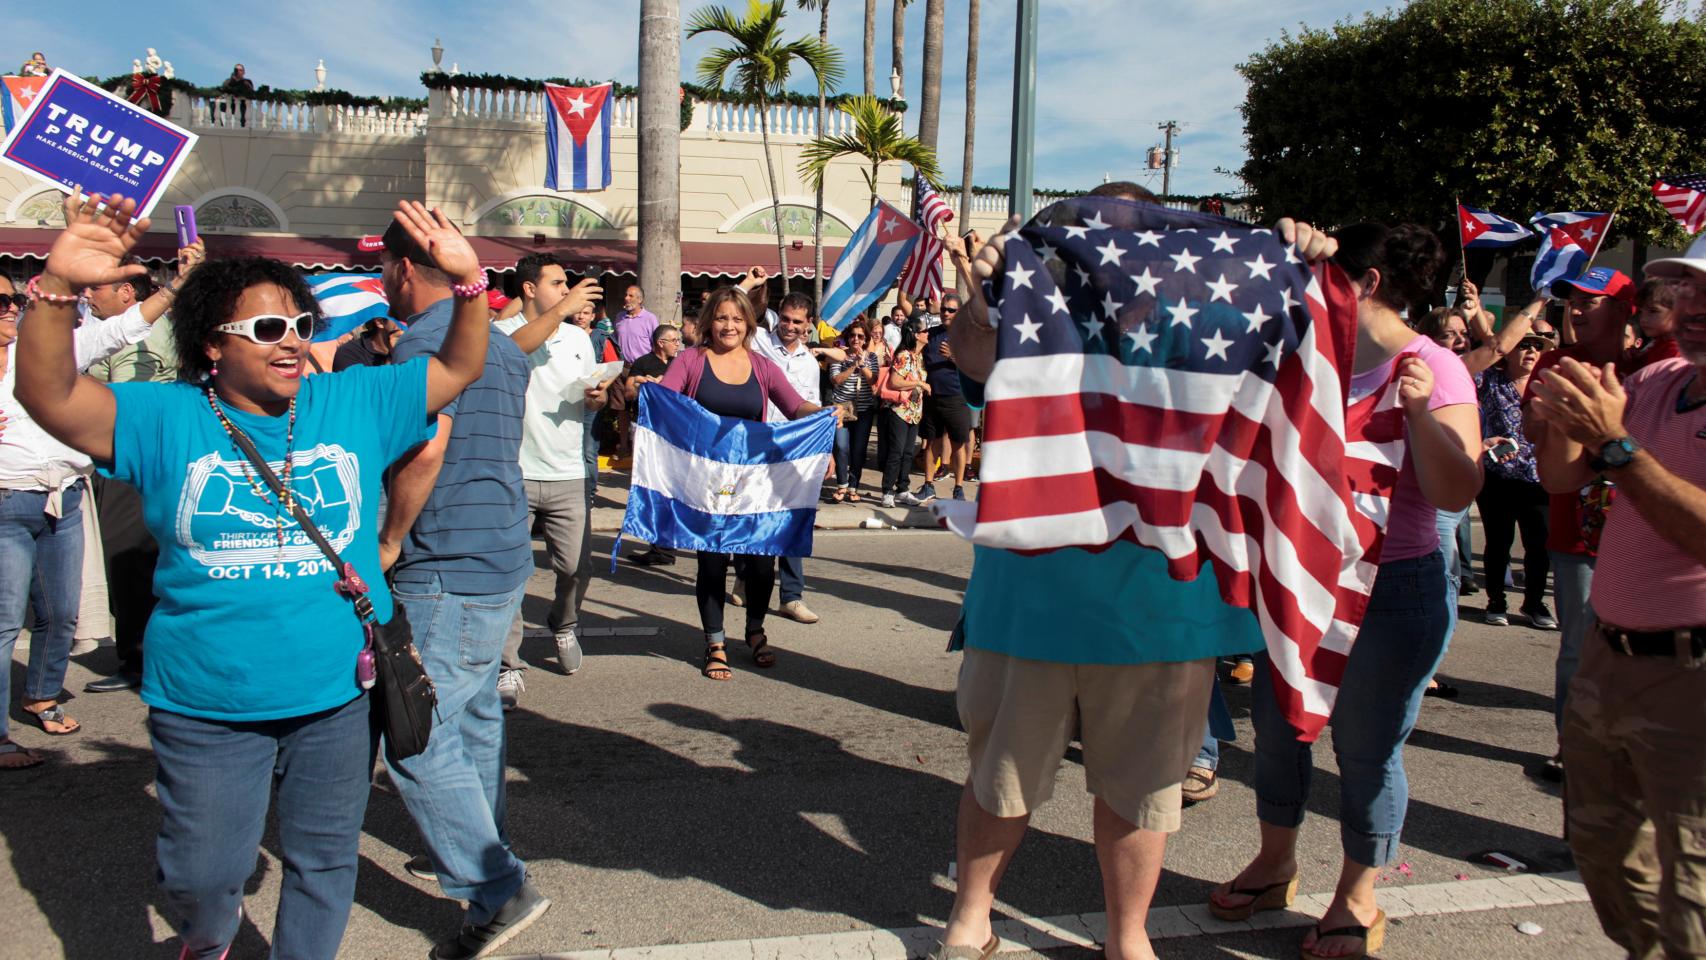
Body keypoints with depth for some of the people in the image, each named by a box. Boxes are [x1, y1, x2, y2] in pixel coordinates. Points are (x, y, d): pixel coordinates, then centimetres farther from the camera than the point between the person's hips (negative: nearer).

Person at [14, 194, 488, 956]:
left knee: (323, 862, 17)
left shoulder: (355, 403, 0)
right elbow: (47, 394, -16)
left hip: (340, 694, 1)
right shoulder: (167, 419, -5)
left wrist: (468, 281, -15)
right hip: (205, 705, -1)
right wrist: (58, 286, -33)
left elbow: (459, 369, 2)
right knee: (201, 876, 14)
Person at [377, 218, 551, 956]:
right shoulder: (503, 346, 14)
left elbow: (425, 449, -26)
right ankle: (474, 850, 33)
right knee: (475, 715, 20)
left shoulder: (426, 338, -14)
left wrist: (390, 542, -15)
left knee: (416, 736, -5)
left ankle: (497, 890, -4)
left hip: (447, 571, -10)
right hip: (504, 559, 10)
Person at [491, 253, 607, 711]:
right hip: (514, 473, -4)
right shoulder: (503, 330, -3)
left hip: (568, 475, 4)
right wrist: (563, 308, -29)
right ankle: (509, 666, 7)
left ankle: (563, 624, 35)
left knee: (577, 567, 4)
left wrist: (598, 396, -3)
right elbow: (512, 348, -27)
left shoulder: (579, 338, 15)